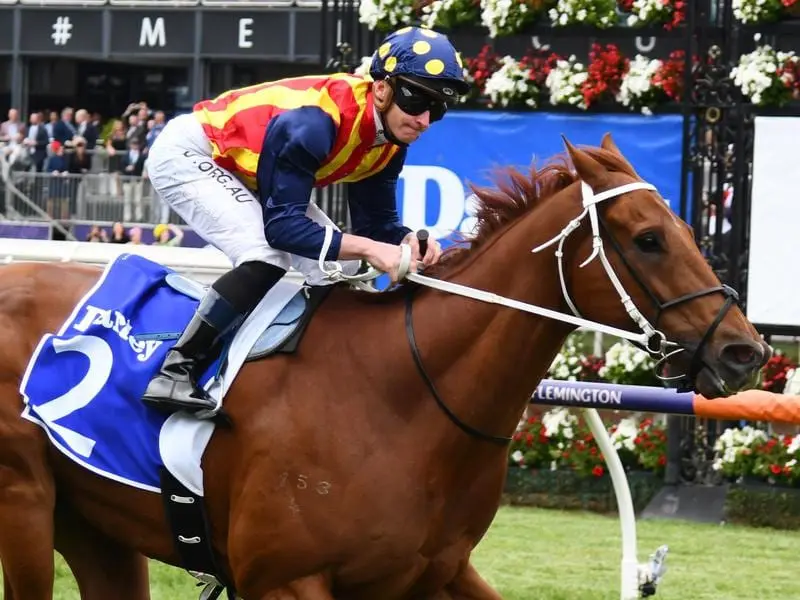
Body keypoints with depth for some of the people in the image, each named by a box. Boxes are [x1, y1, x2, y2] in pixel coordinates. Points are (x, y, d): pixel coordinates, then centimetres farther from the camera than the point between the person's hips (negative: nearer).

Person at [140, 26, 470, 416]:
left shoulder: (391, 139, -9)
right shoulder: (315, 121, -36)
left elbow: (376, 221, -2)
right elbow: (281, 225, -37)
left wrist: (409, 241, -24)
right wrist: (368, 248, -42)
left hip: (245, 172, 10)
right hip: (188, 154, -10)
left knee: (339, 265, 4)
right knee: (265, 257, -29)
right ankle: (174, 373, -22)